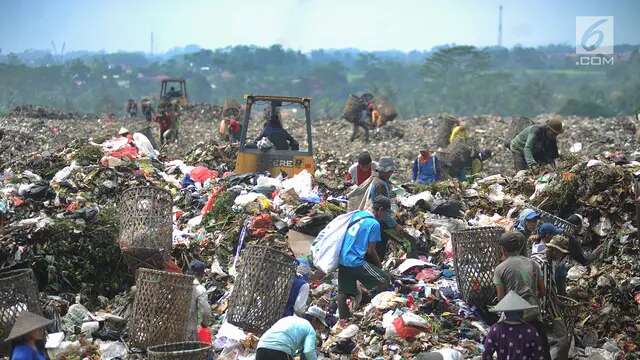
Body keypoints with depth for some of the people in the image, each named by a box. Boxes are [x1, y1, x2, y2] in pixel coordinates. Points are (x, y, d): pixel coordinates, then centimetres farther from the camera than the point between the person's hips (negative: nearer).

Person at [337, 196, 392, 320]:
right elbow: (370, 250, -9)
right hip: (356, 262, -9)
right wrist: (379, 263, 10)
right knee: (384, 280, -3)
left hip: (343, 260, 9)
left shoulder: (358, 214, 12)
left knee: (343, 293, 14)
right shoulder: (374, 224, -11)